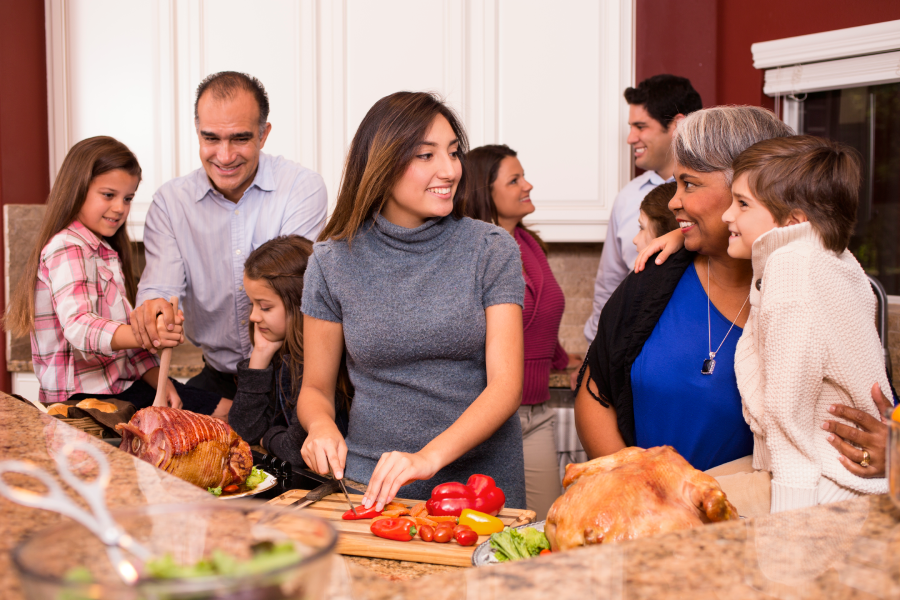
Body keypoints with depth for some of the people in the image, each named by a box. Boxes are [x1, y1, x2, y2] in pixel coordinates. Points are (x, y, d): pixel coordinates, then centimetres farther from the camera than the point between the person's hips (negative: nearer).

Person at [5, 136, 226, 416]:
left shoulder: (104, 251, 18)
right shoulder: (67, 249, -13)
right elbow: (78, 327, -30)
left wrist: (160, 381, 1)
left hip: (119, 383, 9)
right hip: (87, 395, -9)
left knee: (223, 408, -4)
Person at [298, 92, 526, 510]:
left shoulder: (492, 251, 0)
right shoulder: (333, 261, 2)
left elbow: (506, 383, -7)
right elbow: (315, 387, 11)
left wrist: (428, 457, -22)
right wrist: (321, 426, -12)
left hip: (483, 480, 0)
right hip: (370, 488, 1)